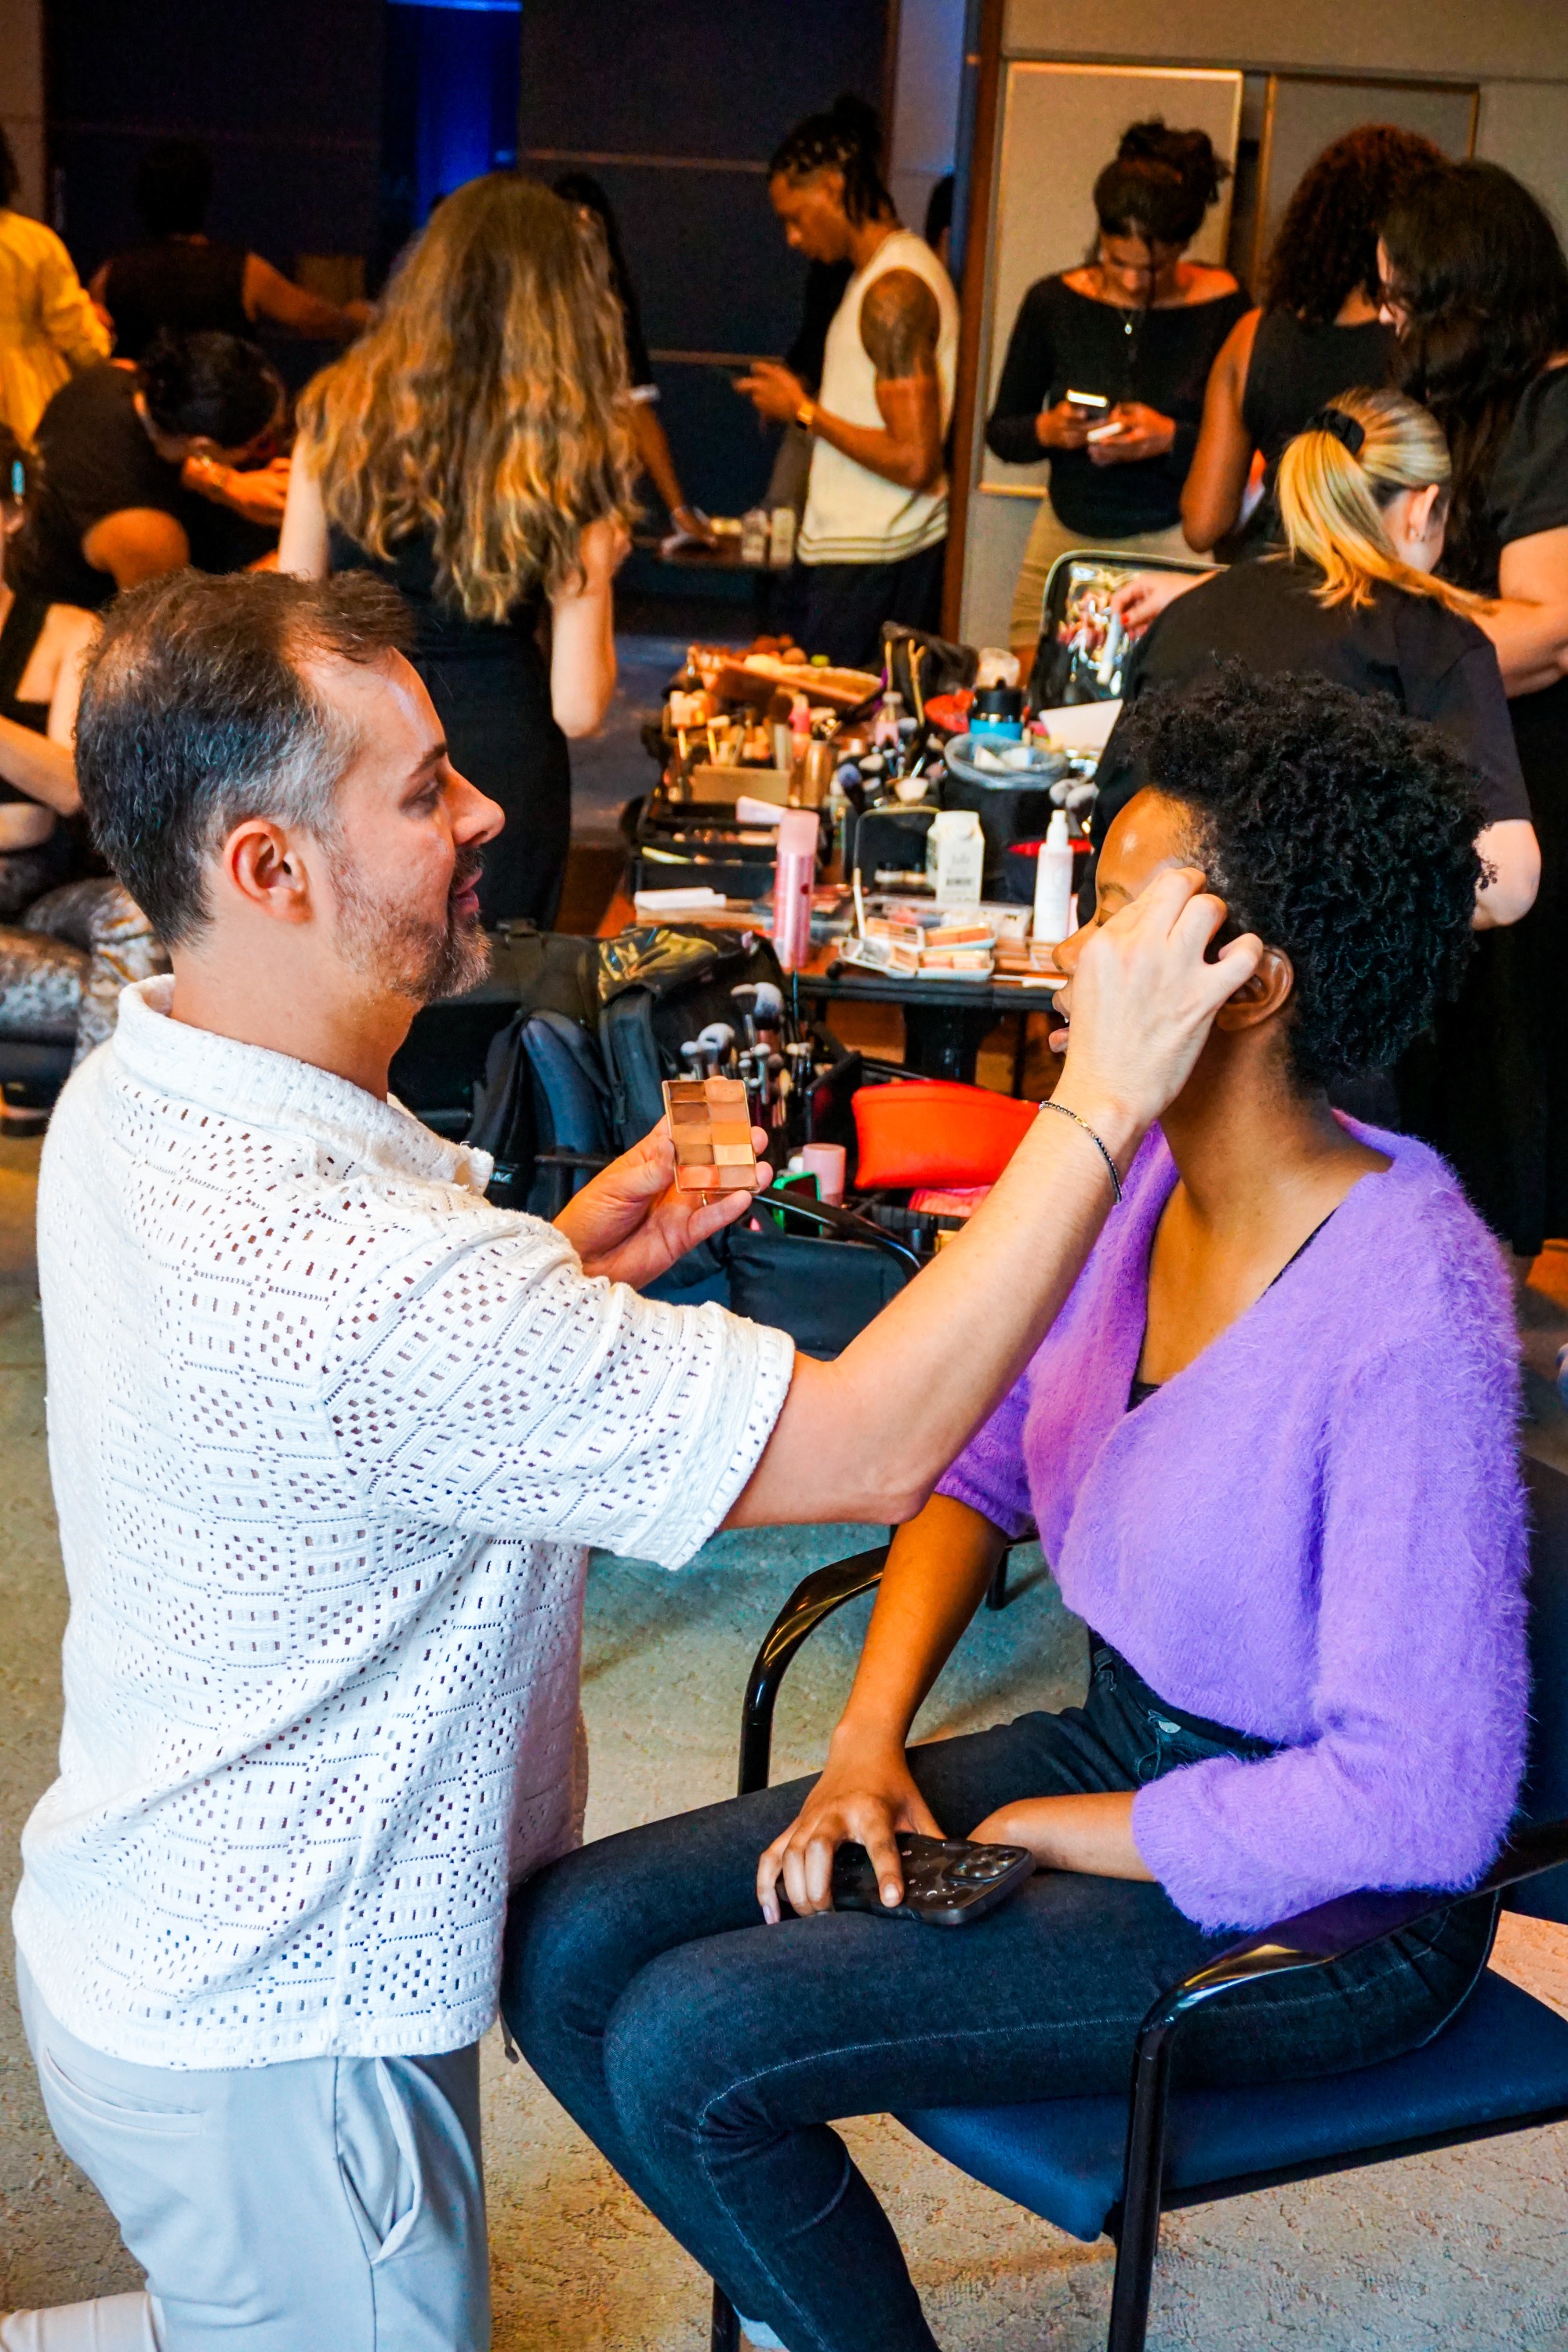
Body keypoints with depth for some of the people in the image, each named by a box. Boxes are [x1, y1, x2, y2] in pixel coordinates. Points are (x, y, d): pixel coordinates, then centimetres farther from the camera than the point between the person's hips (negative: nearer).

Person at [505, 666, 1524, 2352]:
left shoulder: (1407, 1314, -29)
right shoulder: (1131, 1170, -5)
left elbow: (1416, 1802, -26)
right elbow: (975, 1467, 9)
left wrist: (1031, 1830, -16)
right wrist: (868, 1743, -5)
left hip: (1318, 1901, -7)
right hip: (1119, 1750, 7)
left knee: (687, 2048, -18)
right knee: (567, 1948, -2)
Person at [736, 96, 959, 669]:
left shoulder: (893, 290, -16)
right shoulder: (899, 266, 16)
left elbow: (914, 461, -21)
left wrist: (807, 413, -11)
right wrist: (804, 402, 14)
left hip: (866, 570, -10)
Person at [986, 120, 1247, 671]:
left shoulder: (1223, 310, -4)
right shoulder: (1054, 302, 2)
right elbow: (999, 432, 9)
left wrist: (1172, 440, -20)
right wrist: (1047, 430, -12)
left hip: (1175, 544, -3)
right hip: (1065, 537, 3)